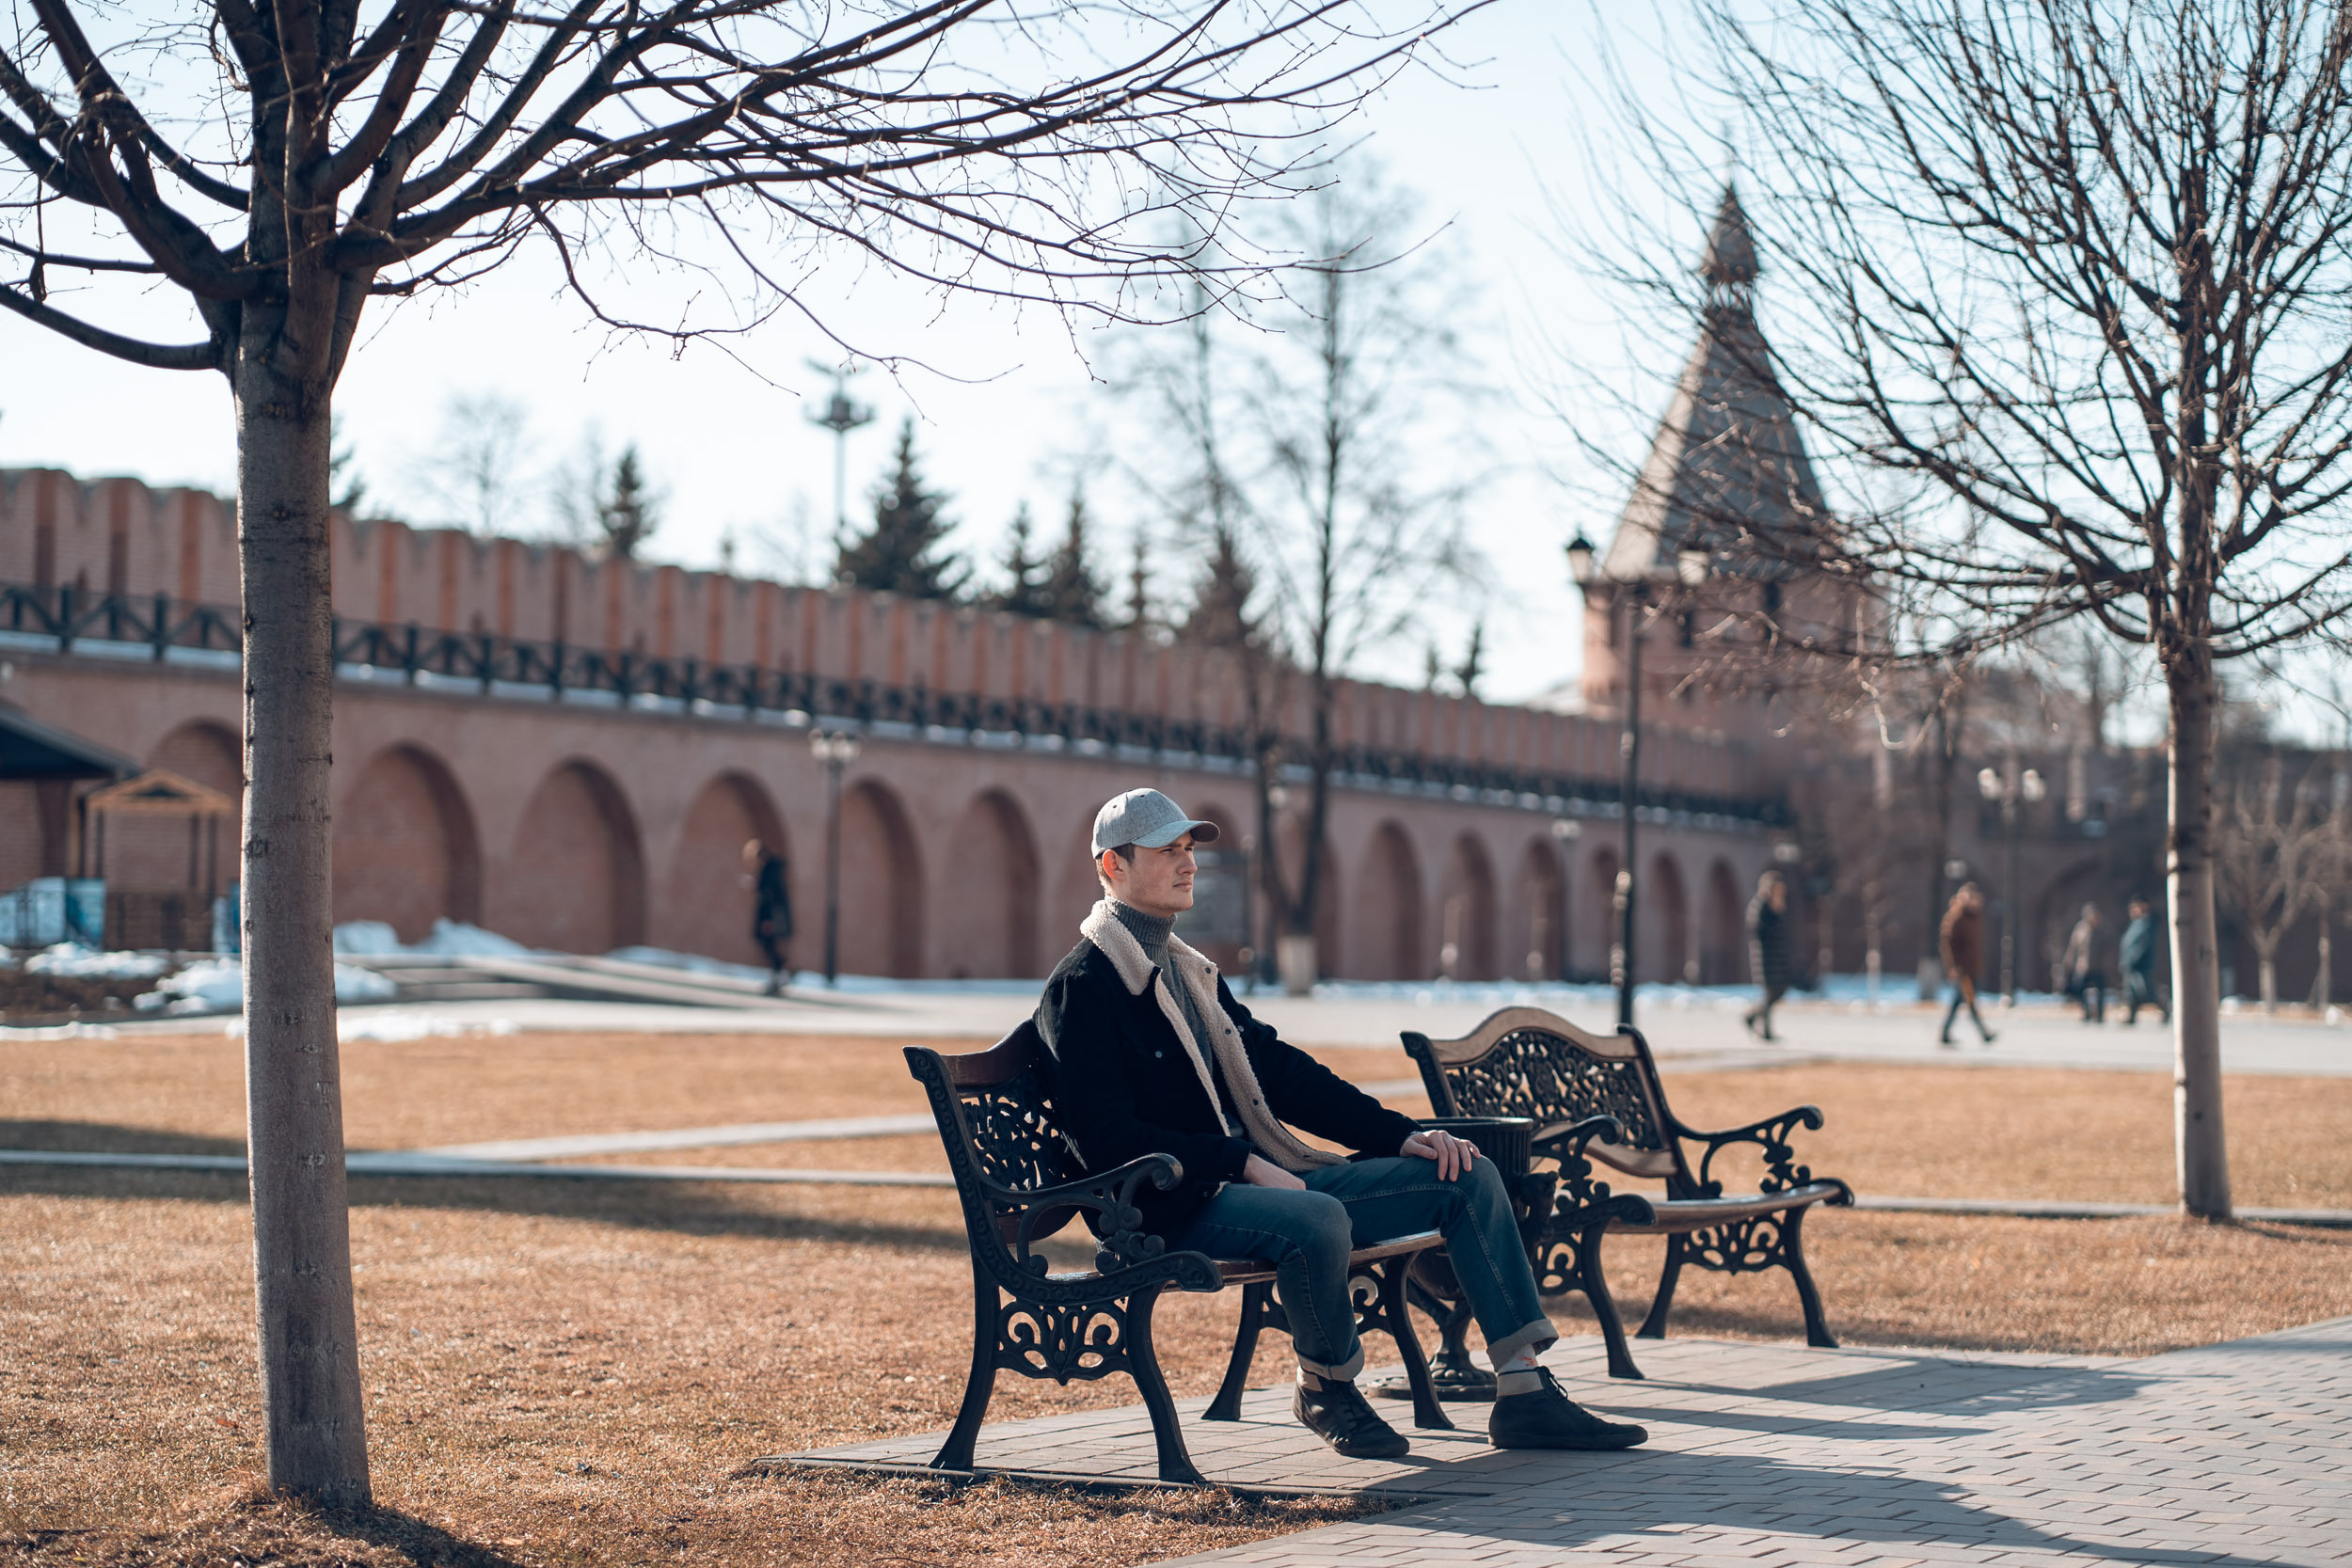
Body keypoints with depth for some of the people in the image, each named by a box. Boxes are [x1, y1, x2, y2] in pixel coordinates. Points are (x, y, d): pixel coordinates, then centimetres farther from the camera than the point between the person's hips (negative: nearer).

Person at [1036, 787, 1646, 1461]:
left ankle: (1525, 1393, -3)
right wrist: (1242, 1164, -23)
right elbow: (1106, 1135, -17)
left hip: (1268, 1177, 9)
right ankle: (1325, 1388, -9)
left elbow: (1281, 1071, 21)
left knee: (1469, 1176, 0)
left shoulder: (1191, 973, 22)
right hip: (1178, 1209, -9)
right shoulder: (1082, 987, -7)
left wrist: (1401, 1135, 8)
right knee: (1318, 1219, -39)